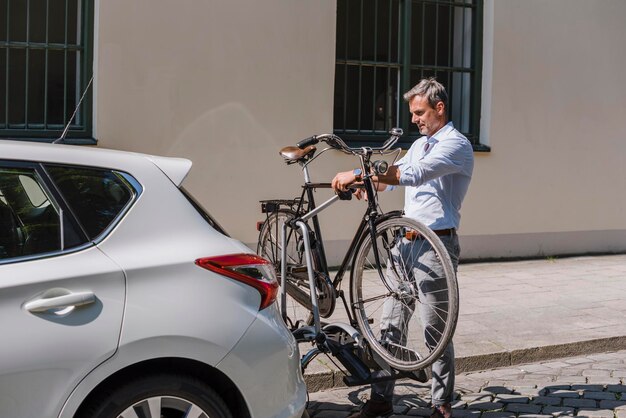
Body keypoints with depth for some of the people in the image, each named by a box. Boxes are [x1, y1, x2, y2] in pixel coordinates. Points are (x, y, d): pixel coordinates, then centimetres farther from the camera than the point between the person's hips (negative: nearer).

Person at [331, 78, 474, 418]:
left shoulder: (455, 144, -11)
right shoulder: (420, 145, 19)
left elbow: (413, 174, -24)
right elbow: (395, 174, 24)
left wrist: (357, 173, -25)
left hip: (437, 244, -8)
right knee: (390, 322, 7)